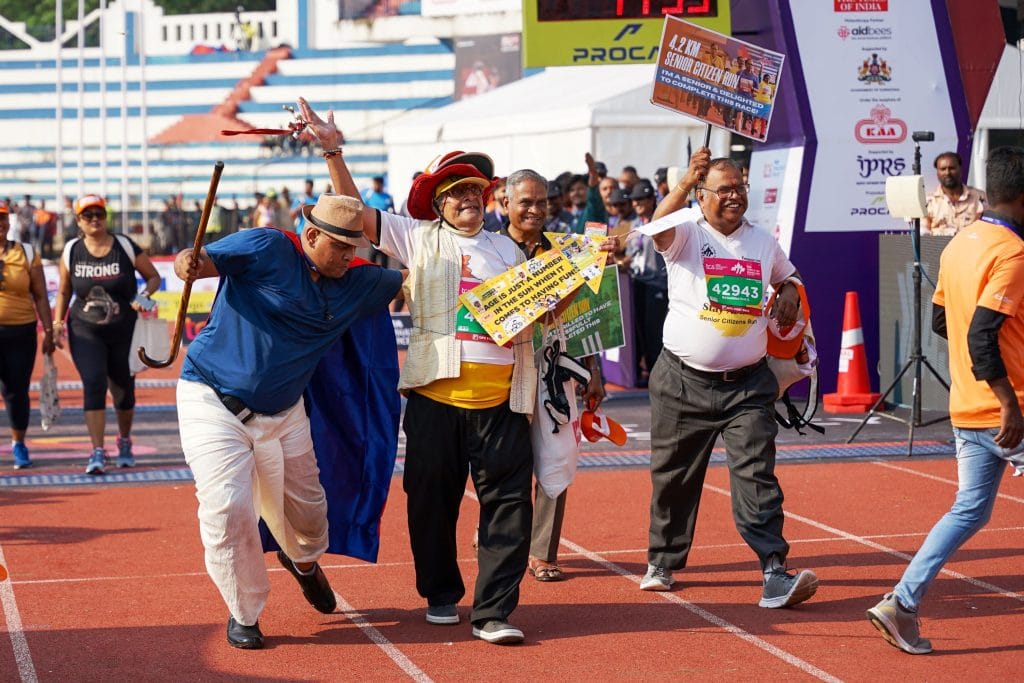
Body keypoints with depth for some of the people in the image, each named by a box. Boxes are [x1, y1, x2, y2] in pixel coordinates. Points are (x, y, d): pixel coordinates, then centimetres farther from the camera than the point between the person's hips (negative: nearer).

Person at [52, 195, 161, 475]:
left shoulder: (125, 247, -5)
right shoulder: (71, 252, 0)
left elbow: (153, 276, 5)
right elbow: (64, 291, 12)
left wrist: (144, 295, -14)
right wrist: (57, 323, 4)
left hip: (123, 331, 0)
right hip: (84, 331, 0)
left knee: (123, 388, 9)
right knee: (93, 383, -16)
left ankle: (124, 442, 36)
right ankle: (97, 453, -15)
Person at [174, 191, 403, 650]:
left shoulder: (358, 283, 1)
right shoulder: (268, 249, -16)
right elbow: (203, 261, -23)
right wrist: (186, 265, -43)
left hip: (283, 413, 5)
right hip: (213, 401, -5)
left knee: (305, 509, 17)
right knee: (227, 508, -14)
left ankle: (304, 561, 53)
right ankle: (244, 613, 6)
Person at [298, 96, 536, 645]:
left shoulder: (507, 249, 16)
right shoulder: (418, 237, 8)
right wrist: (332, 150, -6)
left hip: (500, 398, 1)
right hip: (436, 393, -1)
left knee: (508, 502, -5)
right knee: (432, 498, 7)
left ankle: (493, 612, -1)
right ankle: (441, 594, 26)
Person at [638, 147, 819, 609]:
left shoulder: (763, 242, 9)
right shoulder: (687, 234, -4)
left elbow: (788, 276, 29)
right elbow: (658, 228, -28)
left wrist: (788, 293, 6)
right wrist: (685, 183, -44)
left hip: (747, 384, 1)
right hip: (683, 381, -1)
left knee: (756, 474, -11)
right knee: (673, 476, 11)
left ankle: (774, 574, -16)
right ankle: (662, 563, 30)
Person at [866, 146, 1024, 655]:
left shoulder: (958, 245, 10)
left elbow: (939, 320, 19)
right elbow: (981, 335, -24)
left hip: (966, 411, 8)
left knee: (969, 510, 13)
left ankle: (903, 603, 3)